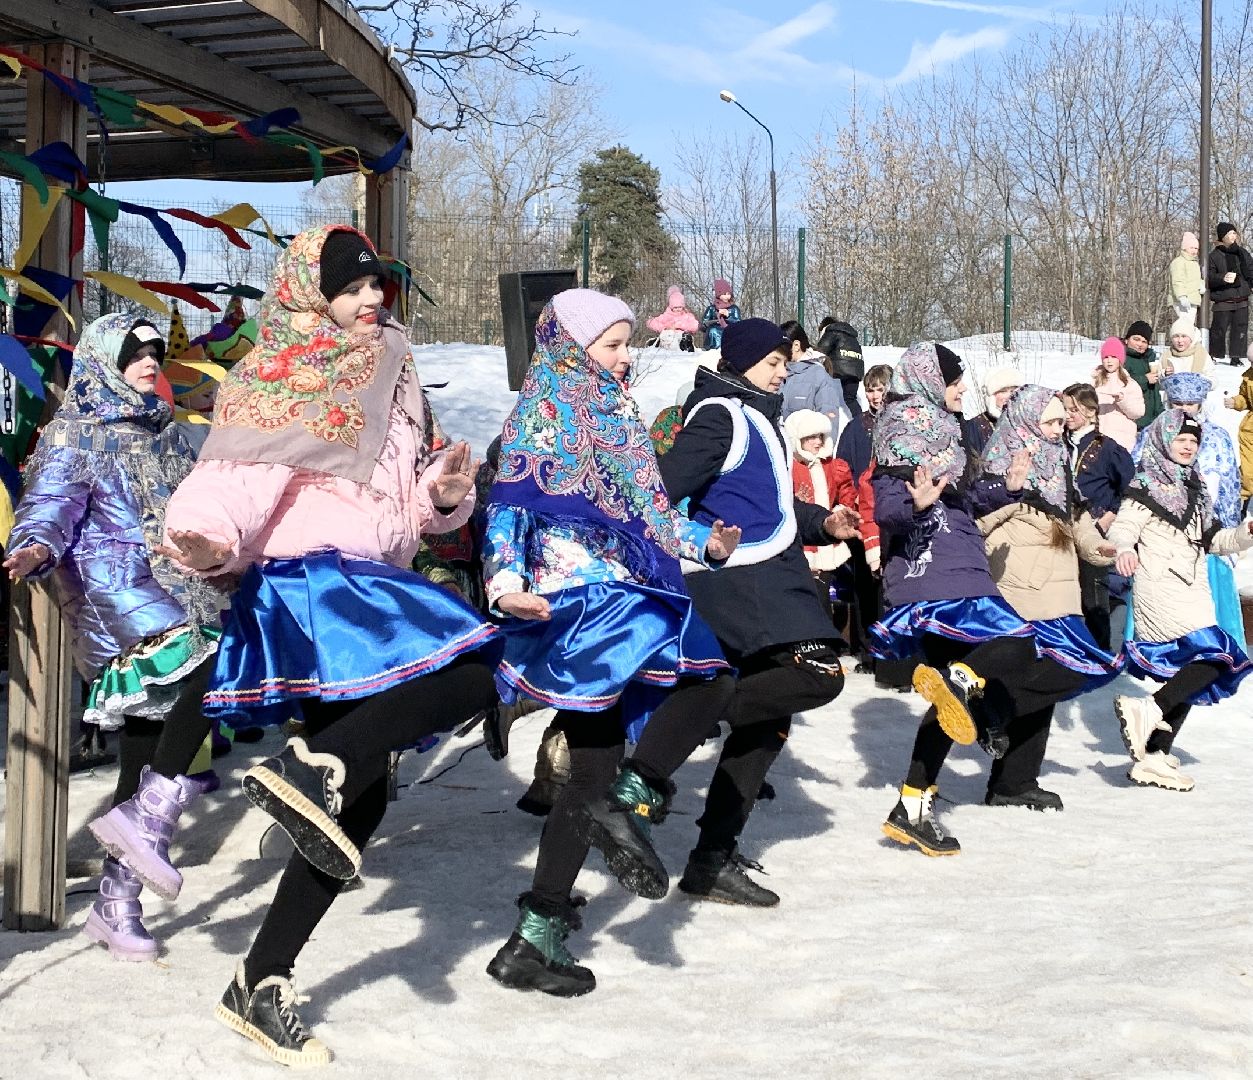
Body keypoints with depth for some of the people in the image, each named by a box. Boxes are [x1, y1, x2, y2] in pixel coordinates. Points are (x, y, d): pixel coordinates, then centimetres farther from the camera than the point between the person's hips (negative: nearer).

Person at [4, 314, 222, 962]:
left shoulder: (165, 435, 23)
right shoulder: (76, 435, 3)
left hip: (170, 592, 7)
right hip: (113, 587, -7)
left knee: (144, 754, 3)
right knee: (209, 663, -33)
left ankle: (117, 907, 9)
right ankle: (149, 817, -31)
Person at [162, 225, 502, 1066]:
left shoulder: (386, 373, 19)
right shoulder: (277, 383, -6)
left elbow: (406, 502, 24)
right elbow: (236, 475, -22)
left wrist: (445, 493, 1)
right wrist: (210, 538, -44)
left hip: (367, 587, 9)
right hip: (311, 581, -9)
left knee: (358, 799, 6)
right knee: (471, 673, -27)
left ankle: (259, 988, 11)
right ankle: (313, 768, -33)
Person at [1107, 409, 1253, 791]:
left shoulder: (1194, 489, 22)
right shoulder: (1146, 486, -2)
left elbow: (1212, 540, 24)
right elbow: (1123, 528, -13)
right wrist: (1123, 549, -35)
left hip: (1192, 593, 9)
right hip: (1160, 588, -9)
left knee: (1186, 673, 5)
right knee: (1217, 657, -23)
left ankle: (1154, 757, 8)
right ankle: (1149, 710, -24)